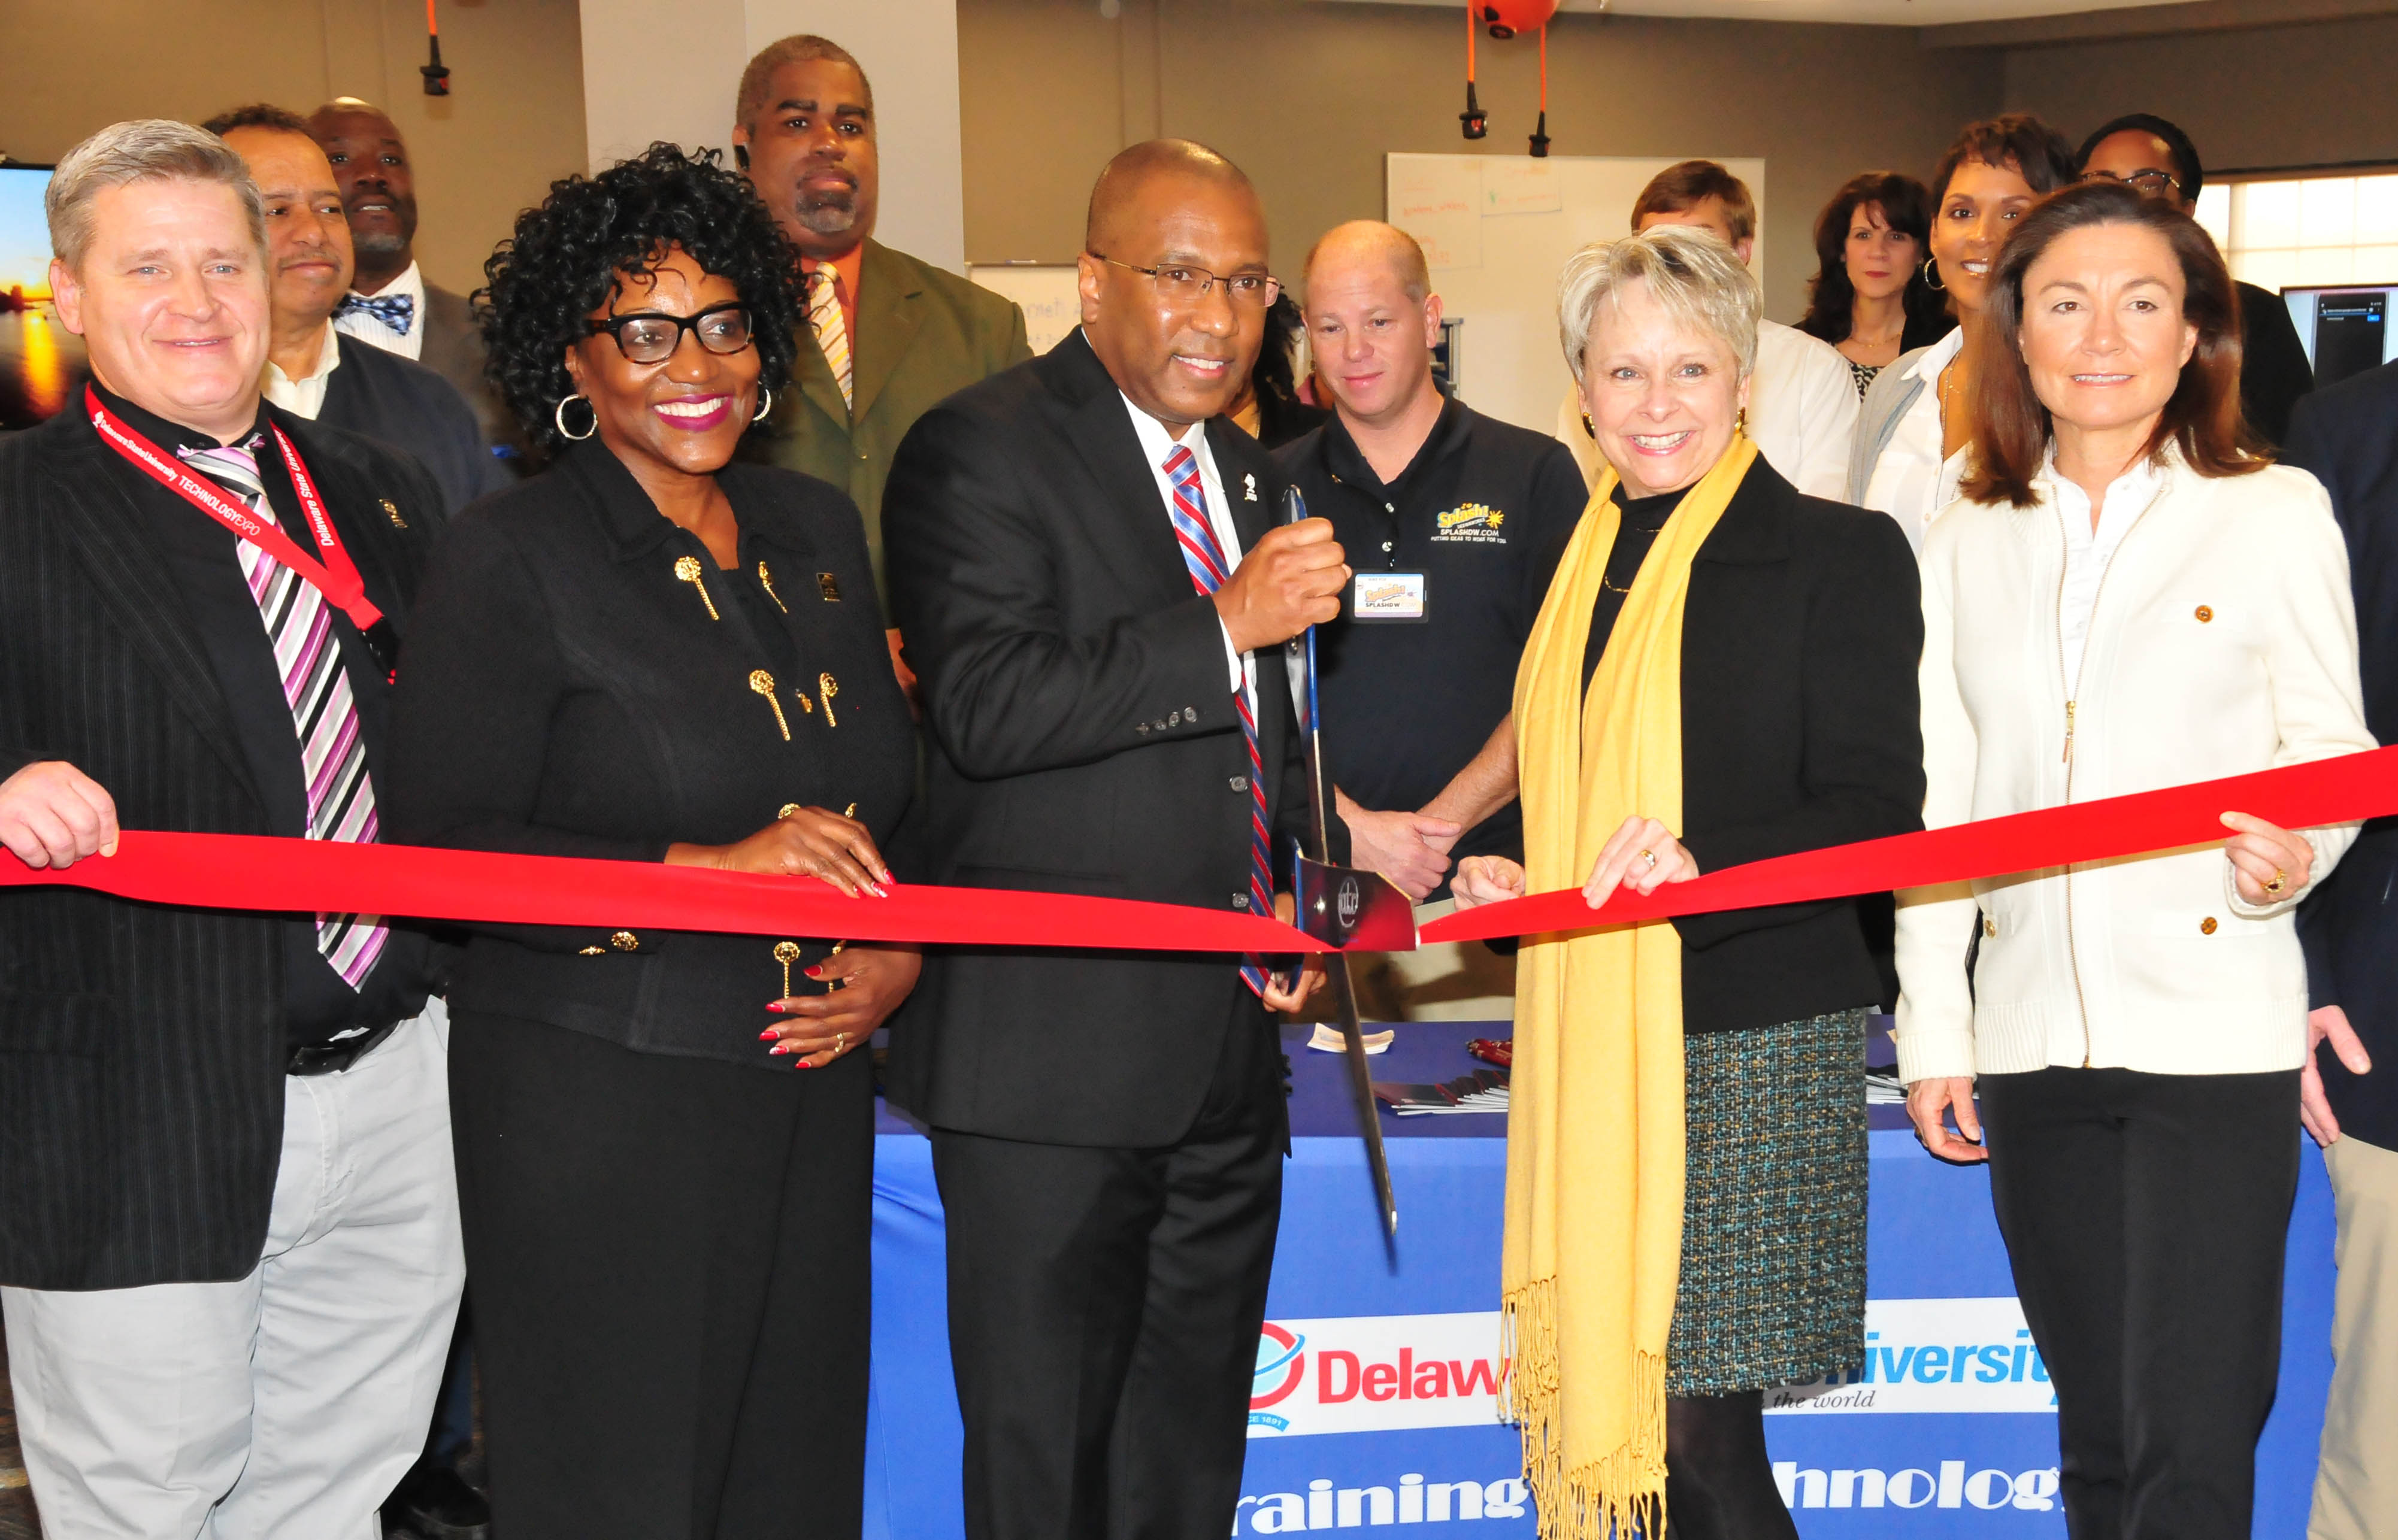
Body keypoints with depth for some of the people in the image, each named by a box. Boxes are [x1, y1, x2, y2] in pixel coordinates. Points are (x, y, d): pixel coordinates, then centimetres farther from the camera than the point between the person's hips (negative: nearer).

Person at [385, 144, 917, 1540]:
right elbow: (440, 844, -13)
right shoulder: (513, 558, -7)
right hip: (603, 1113, -5)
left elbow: (889, 785, 18)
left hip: (812, 1091, 5)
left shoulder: (816, 528, 11)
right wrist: (705, 869, -21)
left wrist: (899, 951, -1)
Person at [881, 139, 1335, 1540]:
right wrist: (1226, 623, -27)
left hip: (1229, 1049, 8)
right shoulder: (980, 451, -9)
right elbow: (985, 708, -22)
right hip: (1054, 1052, -7)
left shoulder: (1246, 470, 16)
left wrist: (1302, 899, 10)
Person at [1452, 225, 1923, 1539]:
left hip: (1751, 1041, -6)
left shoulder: (1839, 554, -3)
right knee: (1611, 1420, 6)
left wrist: (1701, 862, -26)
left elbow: (1876, 814, -10)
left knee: (1697, 1431, -5)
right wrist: (1507, 882, 6)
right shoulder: (1583, 563, 15)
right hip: (1590, 1043, 6)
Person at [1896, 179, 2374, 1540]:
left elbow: (2332, 744, 4)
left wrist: (2295, 854, -19)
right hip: (2036, 1032, 4)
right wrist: (1933, 1030, 7)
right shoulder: (1973, 544, 12)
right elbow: (1941, 801, 11)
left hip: (2214, 1028, -3)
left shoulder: (2276, 512, 3)